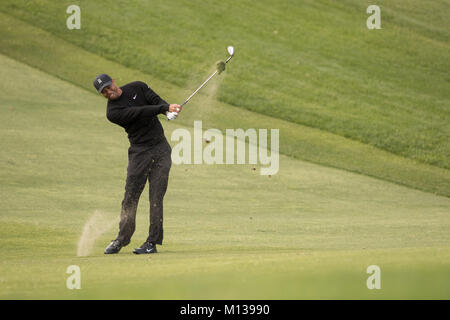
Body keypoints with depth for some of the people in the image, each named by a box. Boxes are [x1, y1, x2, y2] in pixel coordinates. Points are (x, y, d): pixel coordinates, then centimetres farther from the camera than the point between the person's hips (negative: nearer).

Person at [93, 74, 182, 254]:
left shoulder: (137, 88, 6)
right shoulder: (113, 112, -8)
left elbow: (157, 101, -6)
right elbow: (141, 112, -19)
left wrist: (169, 110, -27)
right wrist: (165, 108, -27)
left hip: (161, 149, 1)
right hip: (139, 153, -1)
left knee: (156, 197, -7)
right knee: (130, 197, -1)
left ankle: (152, 242, -9)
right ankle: (122, 238, 16)